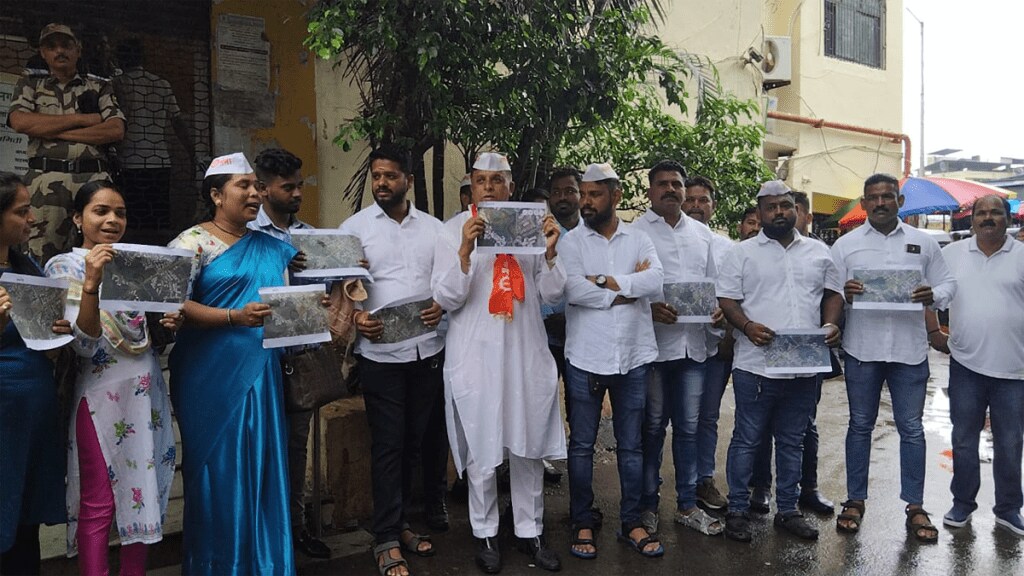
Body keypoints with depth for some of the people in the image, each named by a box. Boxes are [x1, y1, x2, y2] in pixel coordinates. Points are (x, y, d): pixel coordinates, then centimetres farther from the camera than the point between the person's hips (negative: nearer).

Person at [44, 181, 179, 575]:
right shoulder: (63, 267, -5)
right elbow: (84, 344, -15)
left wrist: (170, 324, -3)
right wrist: (91, 283, -27)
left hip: (146, 390, 5)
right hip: (101, 394, -5)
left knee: (142, 489, 12)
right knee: (98, 503, 2)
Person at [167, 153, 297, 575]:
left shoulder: (271, 247, 13)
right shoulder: (193, 242, -3)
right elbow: (177, 304, -12)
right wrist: (235, 317, -24)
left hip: (260, 376, 5)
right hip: (213, 377, -4)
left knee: (262, 468, 8)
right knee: (218, 470, 3)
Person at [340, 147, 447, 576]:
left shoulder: (434, 228, 8)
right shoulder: (354, 227, 2)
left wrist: (442, 306, -8)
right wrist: (355, 317, -16)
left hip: (429, 350, 3)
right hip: (380, 353, -3)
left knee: (417, 439, 12)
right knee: (388, 445, 2)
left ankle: (405, 520, 29)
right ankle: (388, 540, 13)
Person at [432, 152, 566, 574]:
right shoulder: (454, 230, -1)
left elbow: (552, 294, 3)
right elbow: (447, 299, -8)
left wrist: (550, 251, -14)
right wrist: (465, 250, -22)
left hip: (526, 352, 2)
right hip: (476, 354, -2)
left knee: (529, 446, 10)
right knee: (481, 449, 6)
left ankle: (531, 532, 27)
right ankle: (485, 534, 25)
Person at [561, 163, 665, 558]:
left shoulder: (638, 239, 5)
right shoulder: (571, 241, -1)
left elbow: (656, 280, -13)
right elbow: (572, 290, -17)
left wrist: (602, 281, -16)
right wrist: (628, 287, -11)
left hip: (633, 357, 2)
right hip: (586, 358, -1)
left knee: (631, 445, 12)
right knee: (581, 445, 8)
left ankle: (631, 523, 26)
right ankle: (582, 523, 23)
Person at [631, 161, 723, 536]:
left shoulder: (703, 234, 15)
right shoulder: (636, 232, -1)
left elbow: (712, 283, 19)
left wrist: (718, 308, -1)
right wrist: (650, 308, -23)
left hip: (694, 344, 5)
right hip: (653, 344, -4)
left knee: (688, 427, 13)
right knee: (652, 428, 6)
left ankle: (687, 505, 26)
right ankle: (647, 506, 20)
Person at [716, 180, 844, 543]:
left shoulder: (818, 252, 13)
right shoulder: (742, 253, 1)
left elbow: (832, 293, 16)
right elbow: (727, 299, -3)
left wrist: (830, 324, -3)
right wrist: (747, 326, -21)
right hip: (756, 364, -4)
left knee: (792, 442, 15)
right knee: (746, 440, 4)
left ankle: (788, 510, 28)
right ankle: (737, 511, 16)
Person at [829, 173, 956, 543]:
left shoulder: (923, 243, 7)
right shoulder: (845, 245, 3)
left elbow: (948, 284, 9)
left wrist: (933, 296, -13)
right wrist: (843, 293, -22)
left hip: (909, 349, 1)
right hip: (862, 349, -1)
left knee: (911, 428, 7)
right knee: (860, 426, 10)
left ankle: (915, 506, 20)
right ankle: (855, 500, 22)